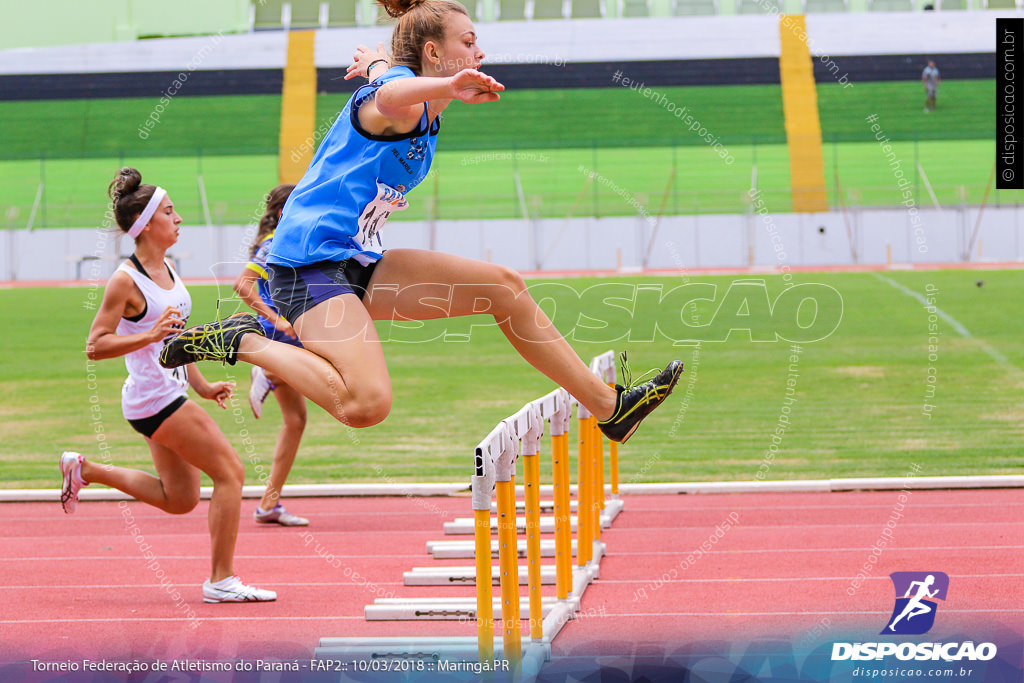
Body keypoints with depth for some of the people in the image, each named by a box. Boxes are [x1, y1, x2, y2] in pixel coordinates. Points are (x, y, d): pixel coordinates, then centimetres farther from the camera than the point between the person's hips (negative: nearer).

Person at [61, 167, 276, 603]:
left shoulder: (166, 269, 10)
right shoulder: (126, 280, -17)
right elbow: (95, 346, -17)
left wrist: (202, 386, 19)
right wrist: (149, 336, -29)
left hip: (170, 396, 9)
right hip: (154, 399, -9)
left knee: (180, 499, 17)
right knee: (230, 472, -8)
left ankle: (84, 470, 26)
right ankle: (222, 580, -2)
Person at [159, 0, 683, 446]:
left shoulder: (427, 111, 15)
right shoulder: (399, 99, -15)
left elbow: (381, 66, 38)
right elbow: (393, 95, -44)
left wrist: (372, 62, 59)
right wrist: (448, 86, -62)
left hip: (358, 264, 10)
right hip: (310, 261, -10)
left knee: (502, 286, 9)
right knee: (366, 403, -31)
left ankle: (609, 406, 17)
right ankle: (243, 343, -11)